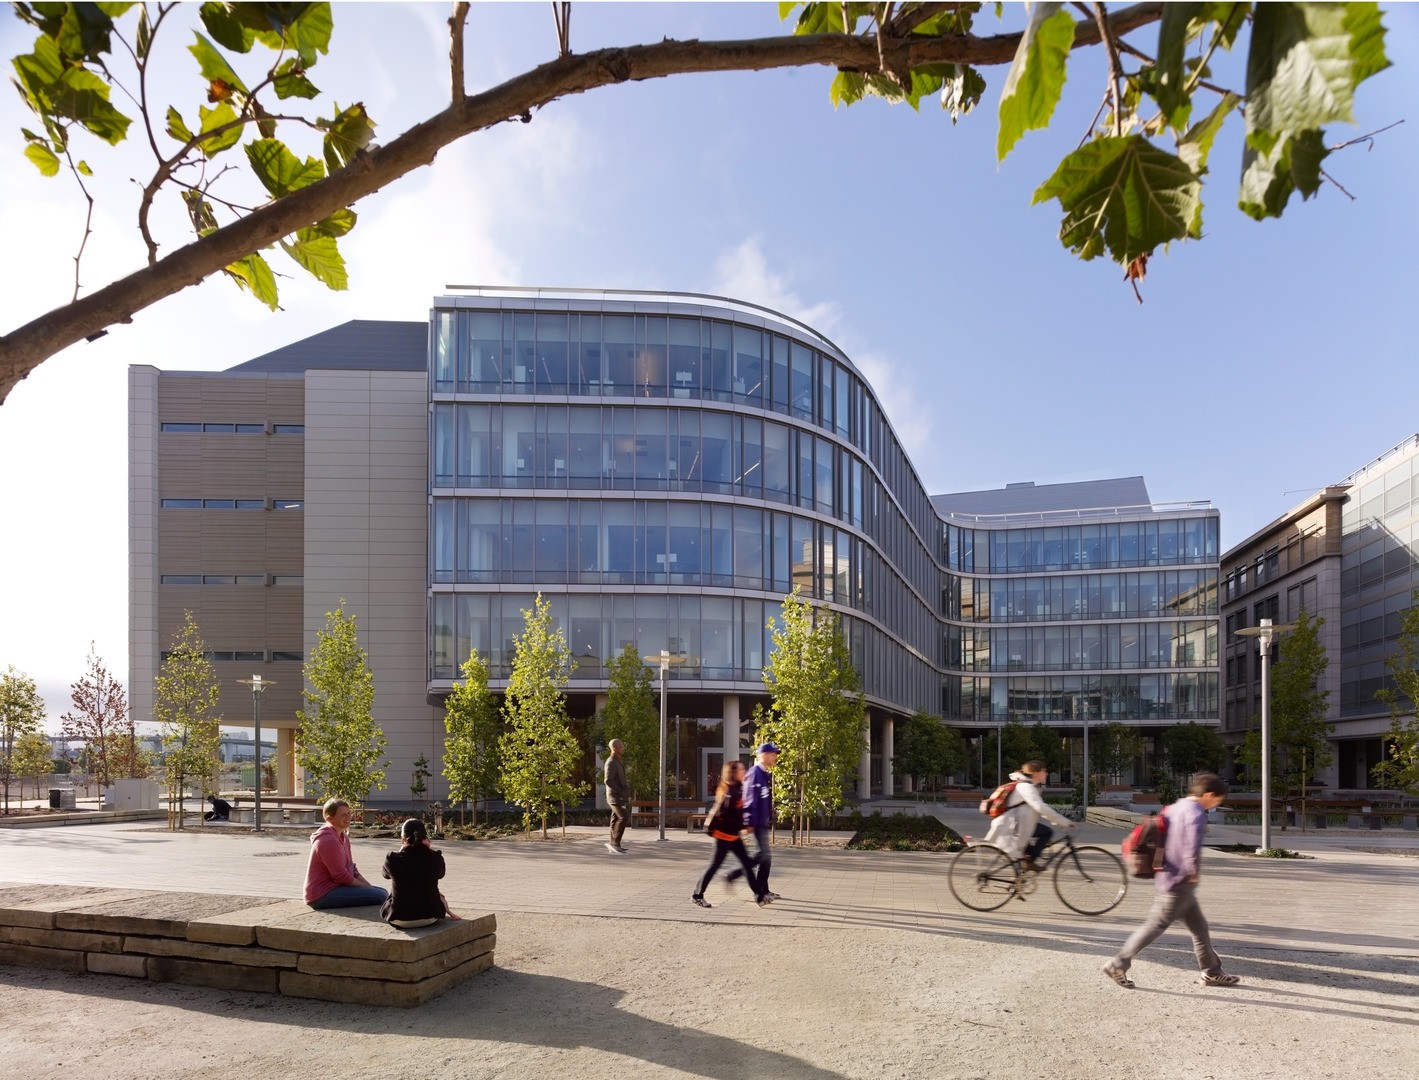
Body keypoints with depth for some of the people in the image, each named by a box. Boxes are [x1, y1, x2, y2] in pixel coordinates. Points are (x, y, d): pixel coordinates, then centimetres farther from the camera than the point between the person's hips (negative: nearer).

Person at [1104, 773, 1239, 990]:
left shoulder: (1176, 807, 10)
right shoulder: (1196, 813, -17)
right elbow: (1192, 847, -31)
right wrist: (1194, 872, -16)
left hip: (1170, 876, 9)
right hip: (1180, 883, -9)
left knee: (1199, 927, 18)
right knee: (1155, 926, -3)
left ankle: (1212, 972, 28)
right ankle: (1118, 965, 1)